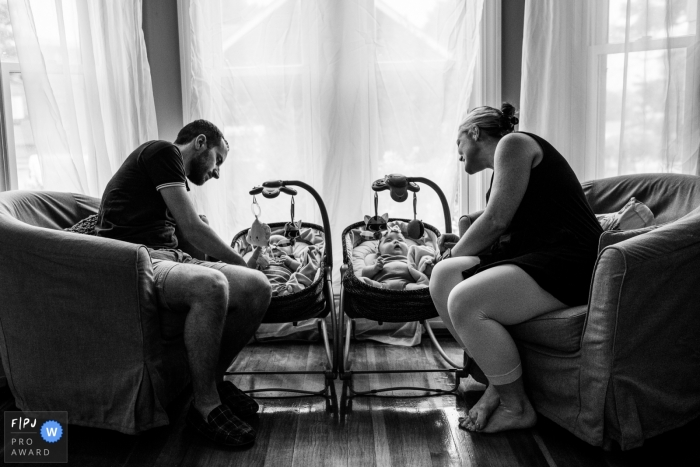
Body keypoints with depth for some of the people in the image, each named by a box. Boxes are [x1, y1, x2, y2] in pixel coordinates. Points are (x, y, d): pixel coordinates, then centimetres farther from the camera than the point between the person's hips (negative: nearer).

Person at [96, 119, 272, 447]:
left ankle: (214, 380, 2)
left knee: (257, 286, -15)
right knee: (211, 284, -38)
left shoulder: (177, 181, 29)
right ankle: (206, 405, -22)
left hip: (169, 259, 9)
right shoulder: (163, 152, 0)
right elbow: (192, 228, -6)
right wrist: (241, 263, 3)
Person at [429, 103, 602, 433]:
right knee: (442, 277, -3)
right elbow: (504, 232, 16)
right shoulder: (504, 160, 24)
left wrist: (455, 253, 2)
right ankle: (498, 384, 1)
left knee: (464, 301, -26)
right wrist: (457, 248, 11)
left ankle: (516, 407, -7)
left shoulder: (513, 144, -4)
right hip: (533, 257, 10)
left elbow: (496, 220, -11)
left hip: (571, 263, -10)